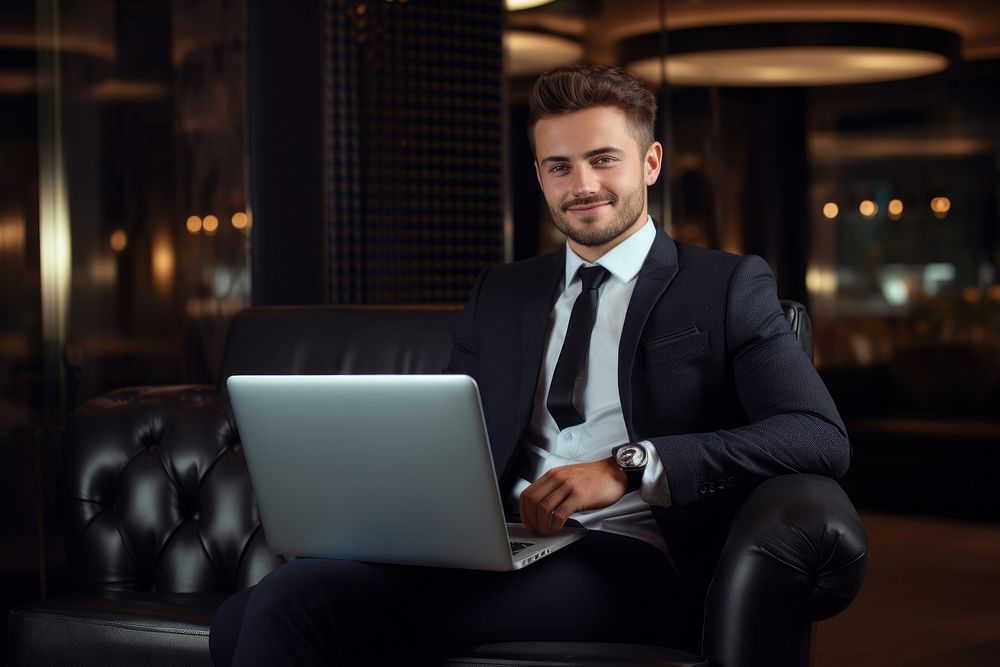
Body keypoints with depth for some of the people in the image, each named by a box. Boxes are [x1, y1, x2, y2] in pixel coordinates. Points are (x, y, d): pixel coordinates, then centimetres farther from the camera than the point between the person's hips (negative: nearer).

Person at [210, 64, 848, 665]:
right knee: (249, 614, -25)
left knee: (298, 601, -25)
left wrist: (629, 465, -17)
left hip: (629, 561, -5)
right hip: (500, 553, 5)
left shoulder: (728, 286, 8)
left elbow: (821, 437, -6)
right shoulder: (500, 294, 24)